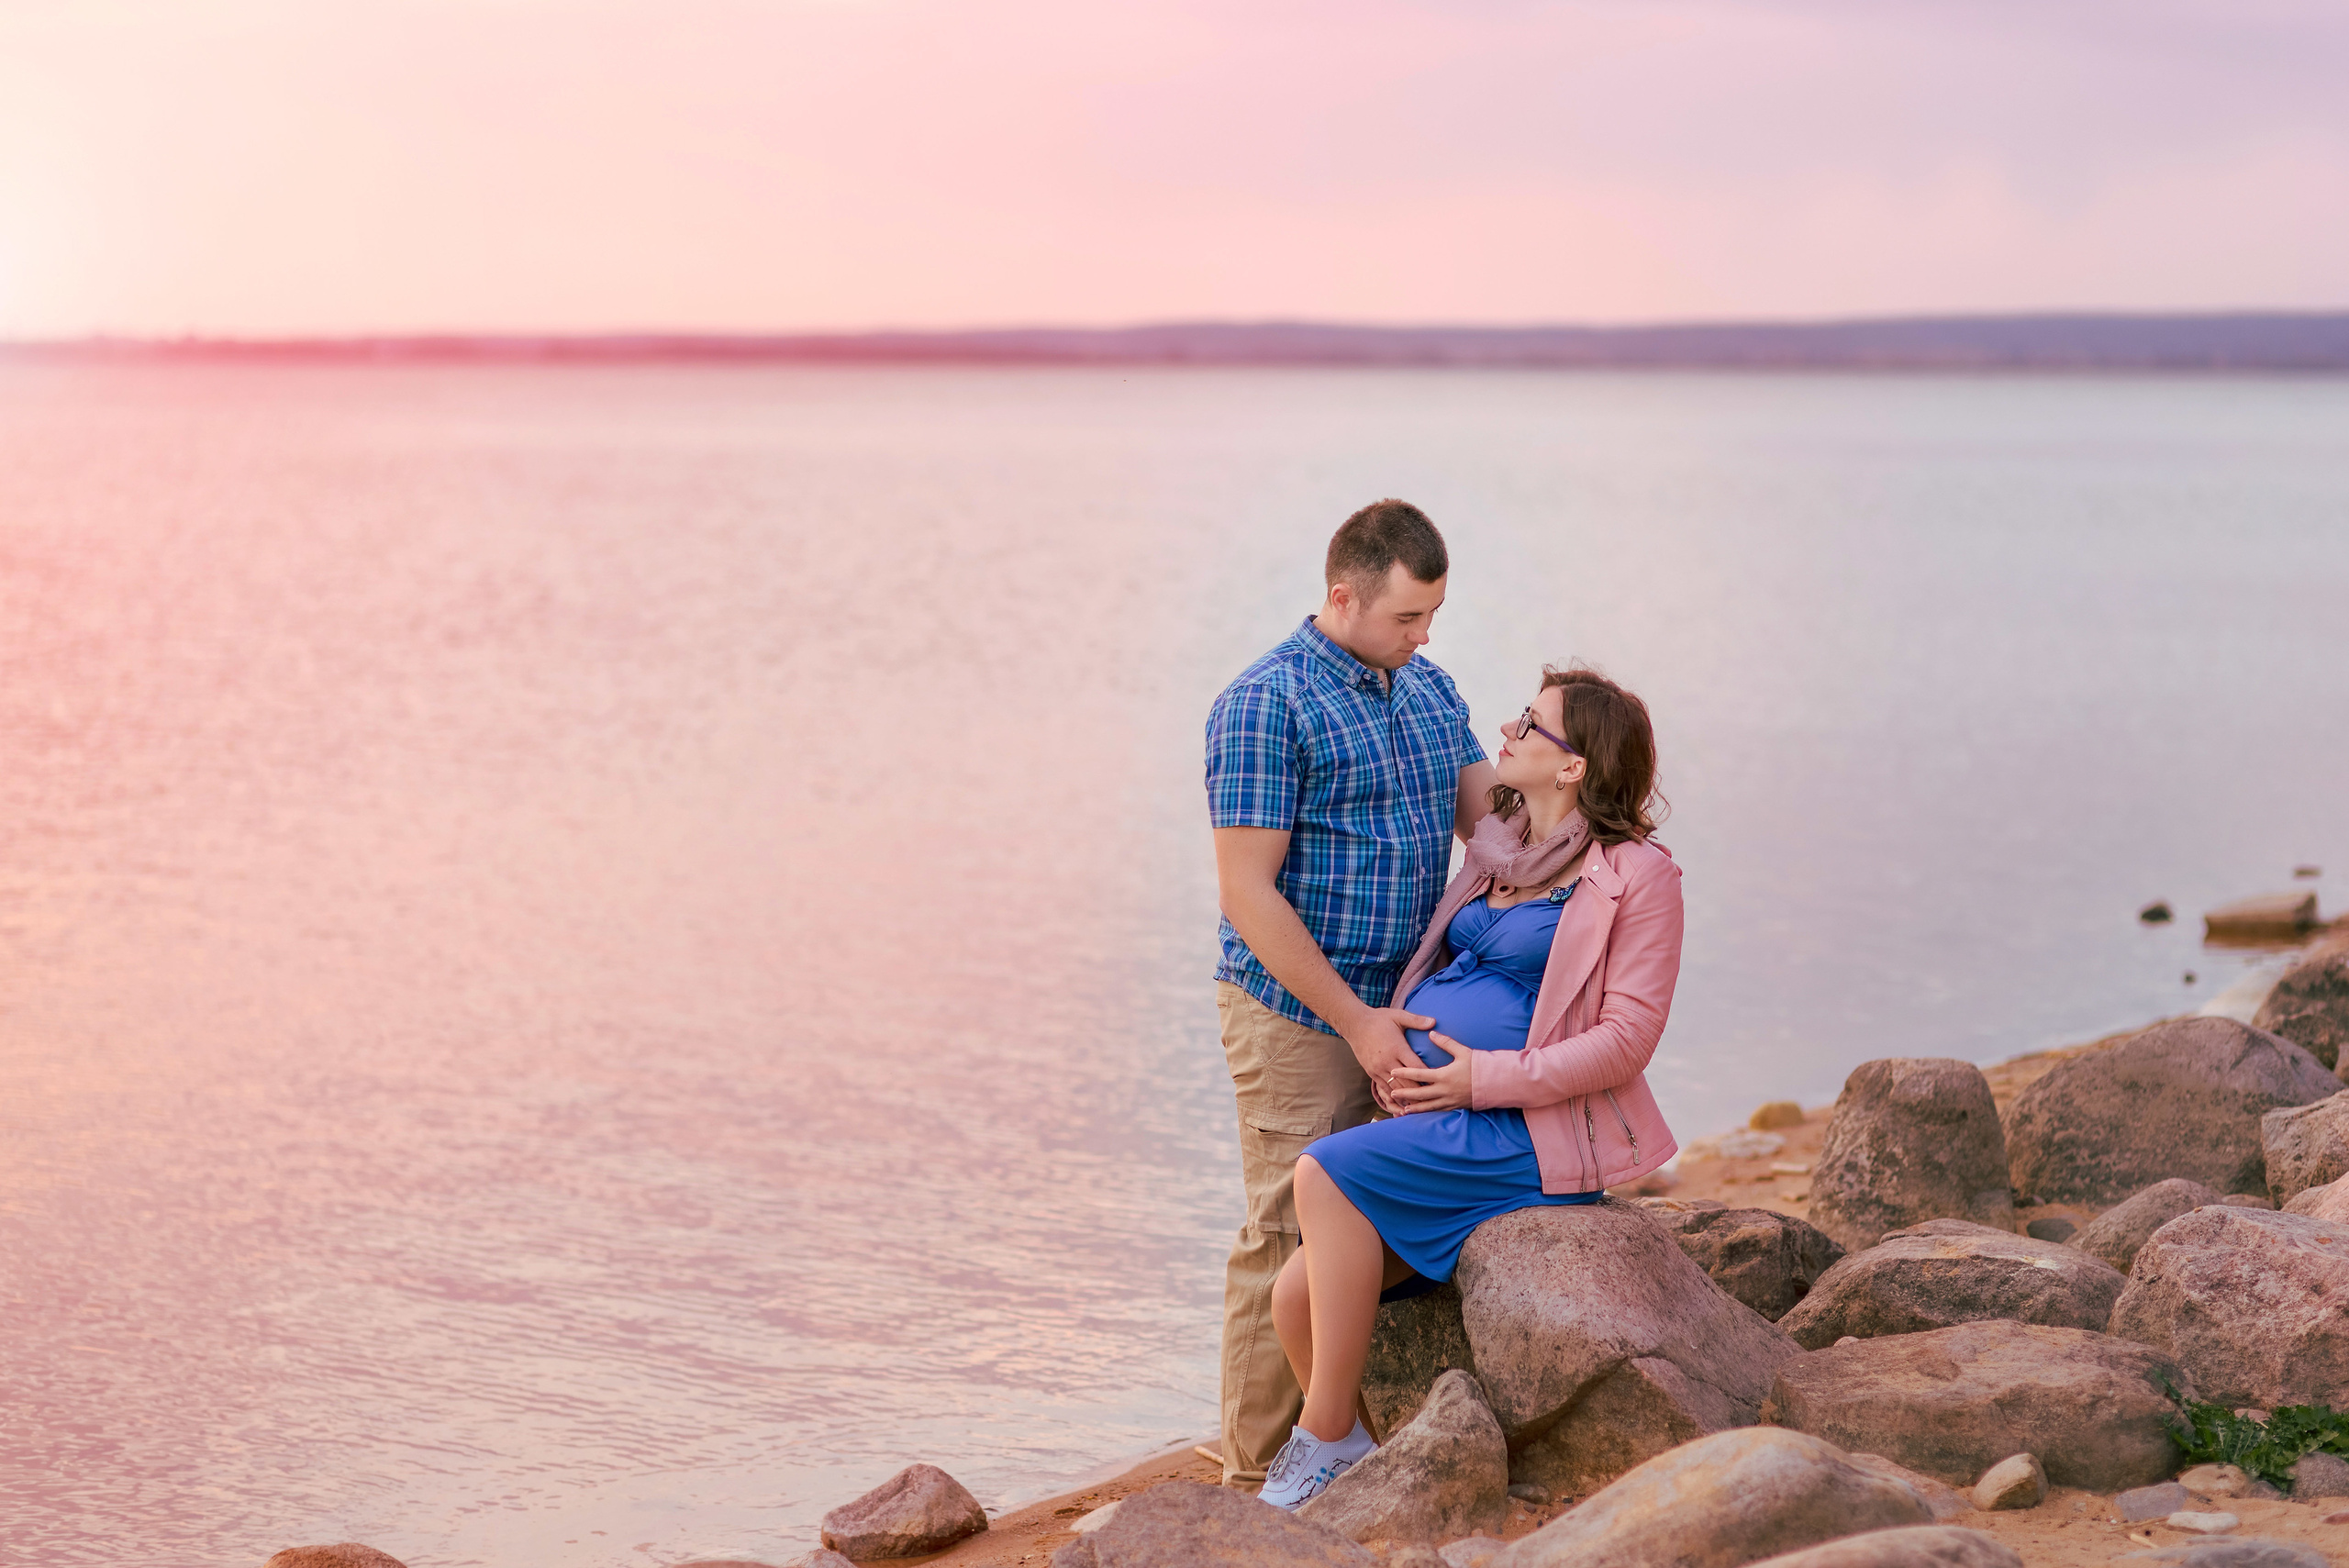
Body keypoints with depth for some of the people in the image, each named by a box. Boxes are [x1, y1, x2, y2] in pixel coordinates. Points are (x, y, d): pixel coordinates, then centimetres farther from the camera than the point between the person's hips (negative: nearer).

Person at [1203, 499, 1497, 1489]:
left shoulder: (1428, 690, 11)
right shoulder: (1264, 705, -14)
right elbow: (1248, 893, -16)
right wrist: (1353, 1019, -17)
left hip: (1394, 1010, 7)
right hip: (1296, 1013, -7)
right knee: (1290, 1239, -2)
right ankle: (1258, 1475, 7)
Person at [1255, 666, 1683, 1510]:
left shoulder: (1635, 874, -7)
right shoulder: (1500, 851, 16)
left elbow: (1626, 1037, -12)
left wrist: (1486, 1080, -16)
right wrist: (1395, 1058, 7)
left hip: (1528, 1128, -7)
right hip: (1435, 1115, 7)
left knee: (1327, 1175, -24)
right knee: (1298, 1297, -10)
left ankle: (1325, 1442, -14)